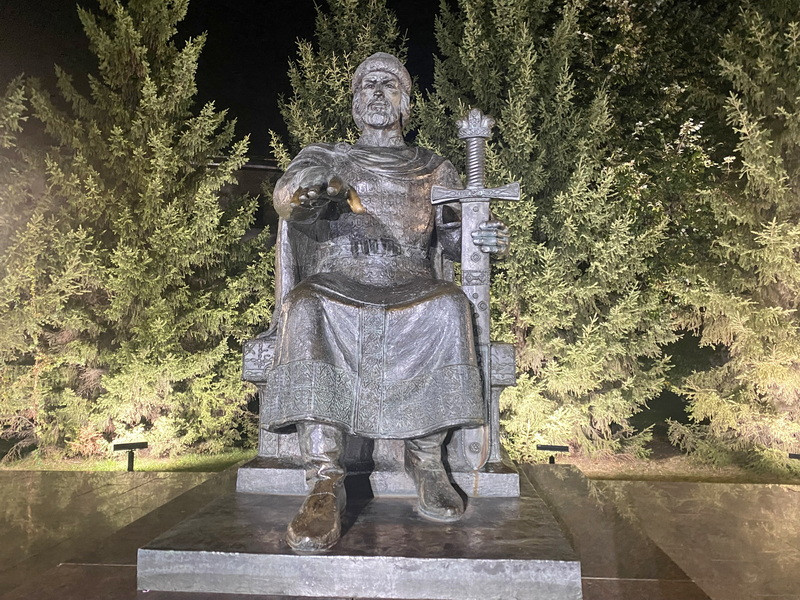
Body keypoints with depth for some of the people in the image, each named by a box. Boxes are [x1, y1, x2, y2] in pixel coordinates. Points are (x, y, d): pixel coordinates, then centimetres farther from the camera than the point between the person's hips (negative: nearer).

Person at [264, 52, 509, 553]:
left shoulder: (434, 169, 25)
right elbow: (287, 196, 0)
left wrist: (481, 238, -6)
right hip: (337, 282, 0)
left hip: (410, 288, 1)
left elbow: (452, 234, 19)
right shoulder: (325, 158, 21)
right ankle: (326, 483, -35)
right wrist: (310, 192, -26)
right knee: (304, 309, -35)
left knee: (450, 307, -34)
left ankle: (426, 457, -21)